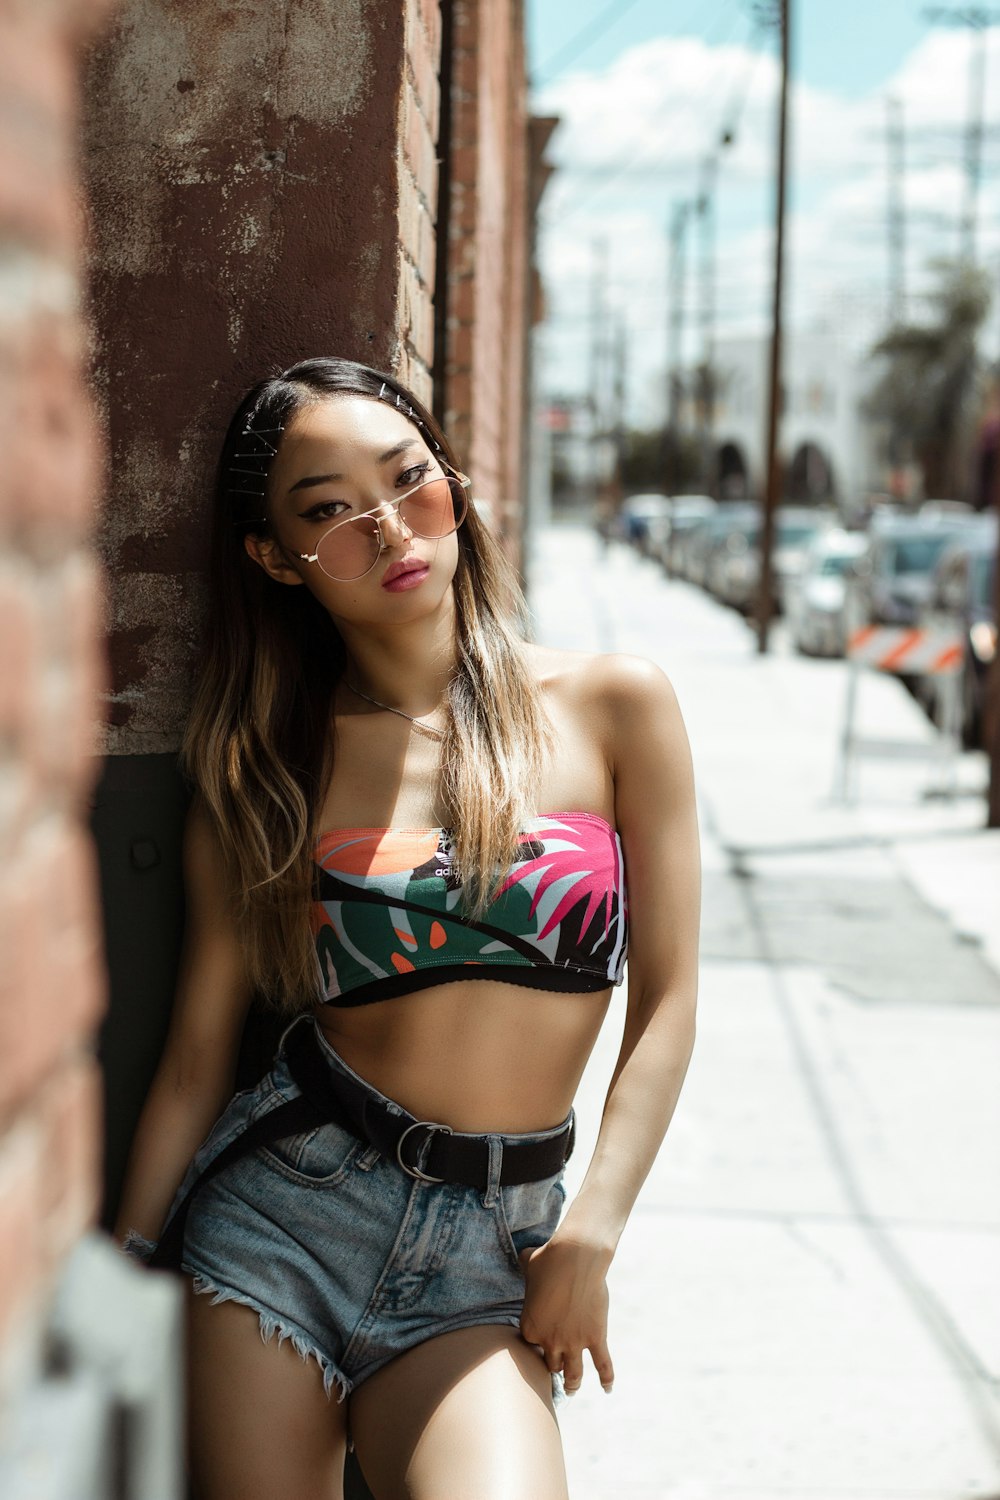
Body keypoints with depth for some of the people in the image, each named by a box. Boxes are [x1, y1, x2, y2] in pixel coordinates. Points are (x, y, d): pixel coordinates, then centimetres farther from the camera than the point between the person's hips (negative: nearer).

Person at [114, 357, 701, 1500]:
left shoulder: (611, 706, 1)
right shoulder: (257, 769, 4)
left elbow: (666, 1000, 1)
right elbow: (197, 1058, 5)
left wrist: (591, 1235, -8)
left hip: (489, 1252, -1)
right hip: (282, 1202, 1)